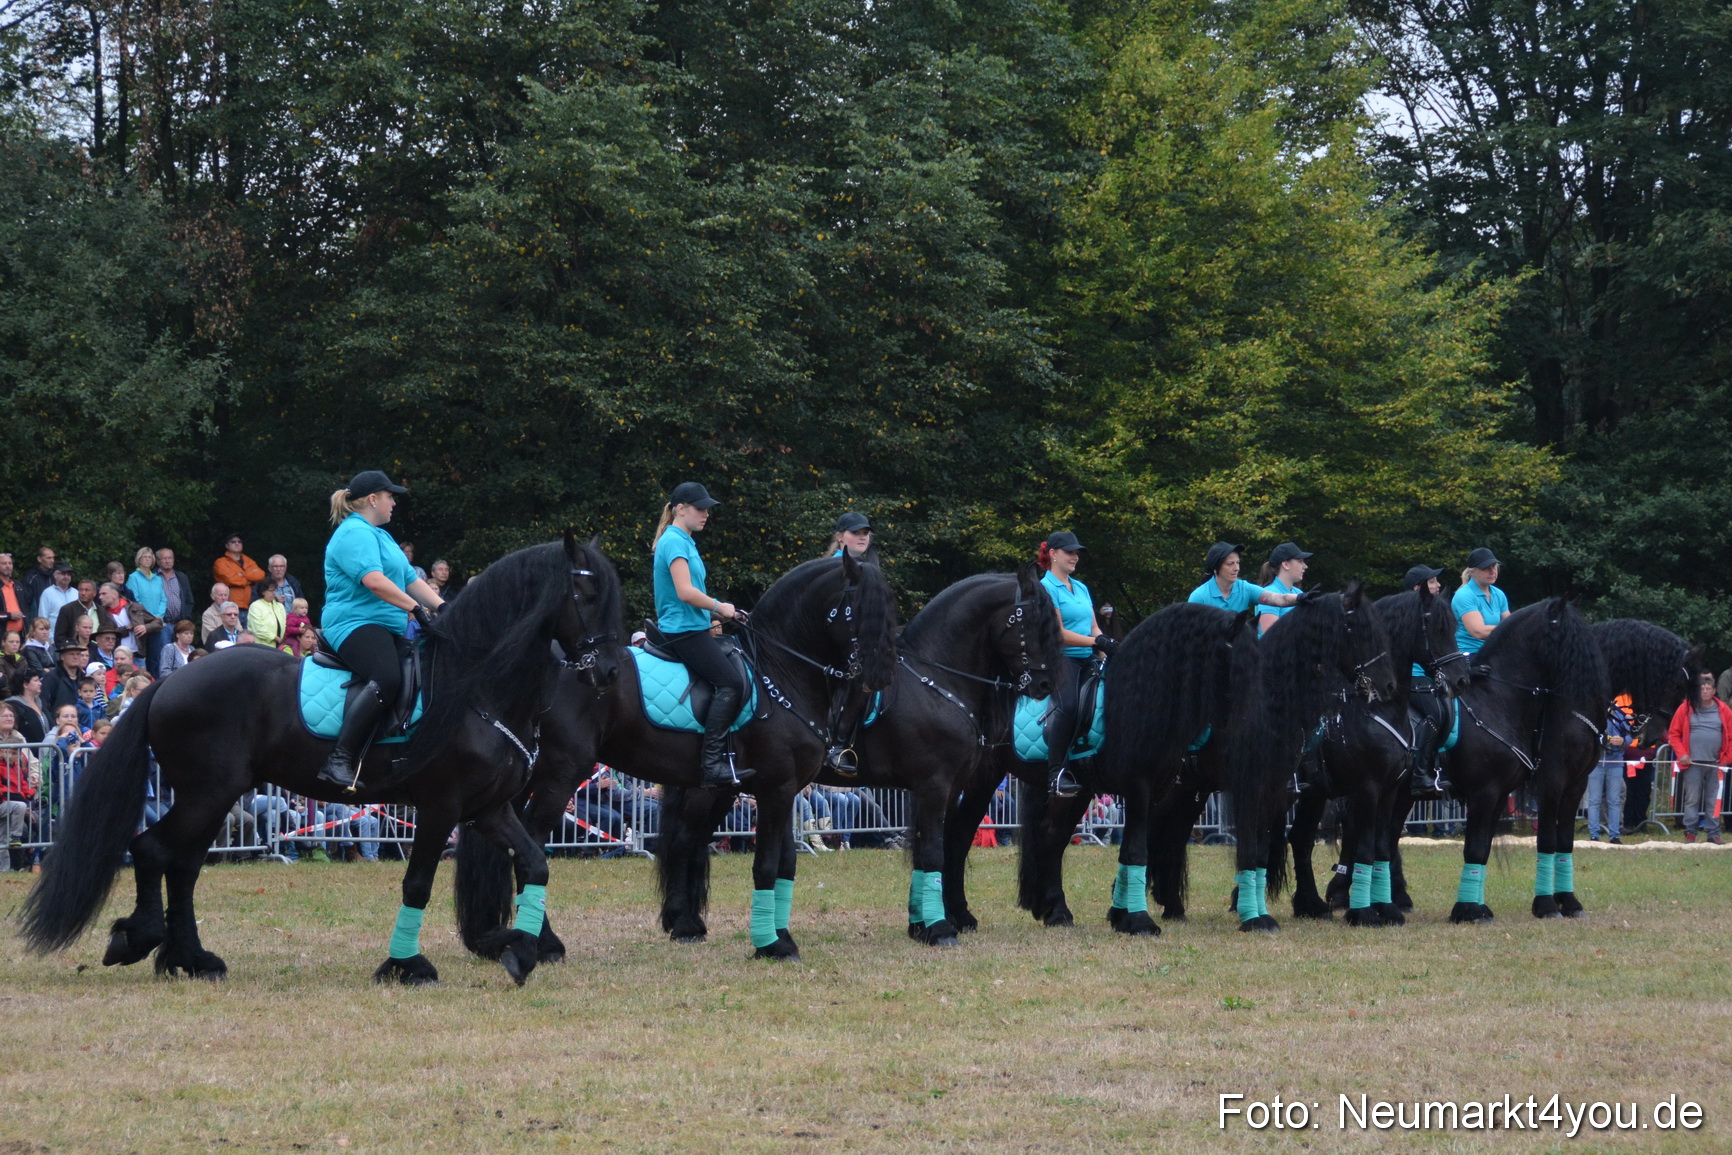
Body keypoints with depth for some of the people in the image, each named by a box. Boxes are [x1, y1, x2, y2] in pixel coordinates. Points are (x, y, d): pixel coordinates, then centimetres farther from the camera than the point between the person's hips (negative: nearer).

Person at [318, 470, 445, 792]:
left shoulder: (378, 536, 26)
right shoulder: (355, 534, -8)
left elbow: (411, 581, 26)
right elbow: (374, 581, -21)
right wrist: (417, 608, -22)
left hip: (389, 630, 12)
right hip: (355, 624, -12)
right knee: (386, 678, -34)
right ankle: (340, 762, -39)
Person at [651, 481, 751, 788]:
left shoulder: (683, 541, 19)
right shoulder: (674, 542, -13)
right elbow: (685, 592, -22)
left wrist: (718, 610, 12)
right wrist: (719, 607, -10)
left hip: (690, 628, 11)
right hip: (685, 631, -11)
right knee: (729, 683, -19)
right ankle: (713, 764, -25)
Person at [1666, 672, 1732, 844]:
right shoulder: (1686, 708, 2)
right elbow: (1673, 733, 5)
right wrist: (1681, 754, -5)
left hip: (1715, 764, 1)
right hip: (1692, 763, -1)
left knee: (1713, 801, 4)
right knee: (1692, 799, 0)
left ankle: (1713, 834, 8)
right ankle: (1690, 833, 6)